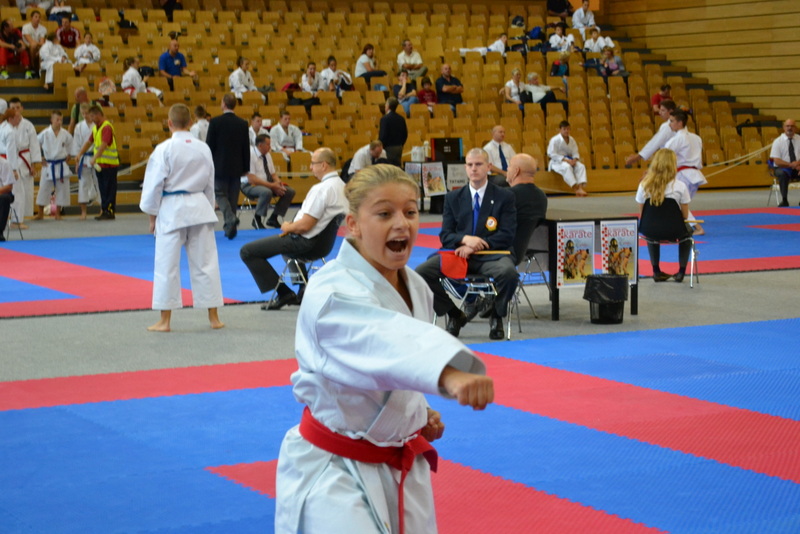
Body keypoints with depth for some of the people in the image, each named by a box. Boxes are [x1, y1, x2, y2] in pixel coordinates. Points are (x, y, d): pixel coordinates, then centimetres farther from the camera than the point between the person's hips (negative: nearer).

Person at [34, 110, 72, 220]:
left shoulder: (65, 134, -4)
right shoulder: (45, 133, -8)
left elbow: (70, 146, 12)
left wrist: (68, 156, 5)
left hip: (62, 165, 1)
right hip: (48, 165, -1)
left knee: (62, 188, 4)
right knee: (44, 188, 2)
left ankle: (58, 213, 17)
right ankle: (40, 213, 14)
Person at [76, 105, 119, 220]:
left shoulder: (107, 127, -17)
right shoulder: (96, 128, 13)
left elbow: (103, 145, -26)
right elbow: (89, 142, 21)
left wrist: (94, 158, -33)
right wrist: (80, 154, 12)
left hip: (109, 163, -9)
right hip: (99, 163, 9)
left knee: (109, 189, -5)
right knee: (102, 189, 11)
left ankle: (109, 212, -2)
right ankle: (105, 211, 16)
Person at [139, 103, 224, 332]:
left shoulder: (164, 149, -10)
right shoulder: (203, 148, 4)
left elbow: (154, 184, -8)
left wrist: (152, 215, 3)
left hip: (172, 210, -4)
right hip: (199, 208, 4)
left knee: (167, 264, 3)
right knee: (205, 261, 9)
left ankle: (165, 320, 6)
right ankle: (214, 317, 13)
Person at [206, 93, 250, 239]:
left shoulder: (215, 122, -10)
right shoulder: (242, 124, 0)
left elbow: (210, 146, -8)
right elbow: (246, 148, 4)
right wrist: (245, 168, 12)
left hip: (219, 166, -3)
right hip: (236, 167, 3)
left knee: (220, 194, 4)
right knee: (233, 197, 10)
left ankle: (230, 219, -21)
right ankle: (230, 229, 14)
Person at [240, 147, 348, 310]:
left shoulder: (321, 189, -25)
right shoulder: (341, 185, 4)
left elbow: (304, 225, -25)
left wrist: (288, 227, -4)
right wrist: (292, 226, 9)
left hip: (306, 241, -10)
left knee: (247, 252, -4)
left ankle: (284, 294, -3)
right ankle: (304, 290, 31)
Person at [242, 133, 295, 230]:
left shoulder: (267, 155, 7)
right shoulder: (250, 155, -18)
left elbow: (273, 174, 14)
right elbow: (251, 179, -24)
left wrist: (278, 182, -10)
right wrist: (272, 185, -25)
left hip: (266, 184, 8)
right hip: (250, 186, -8)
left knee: (290, 192, -6)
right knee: (267, 192, -39)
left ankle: (273, 218, 0)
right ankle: (257, 219, -20)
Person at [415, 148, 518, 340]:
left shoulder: (504, 197, 8)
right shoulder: (453, 198, 15)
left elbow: (507, 235, -2)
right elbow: (445, 235, 8)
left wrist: (476, 246, -14)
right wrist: (465, 239, -15)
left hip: (491, 254, -2)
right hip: (458, 253, 2)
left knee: (509, 273, -38)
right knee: (420, 273, -24)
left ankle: (496, 317, -5)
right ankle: (454, 313, 2)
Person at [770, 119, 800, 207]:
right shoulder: (778, 142, -2)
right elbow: (777, 161, -9)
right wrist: (791, 165, -24)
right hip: (783, 168, -3)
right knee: (782, 174, -38)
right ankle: (784, 201, -34)